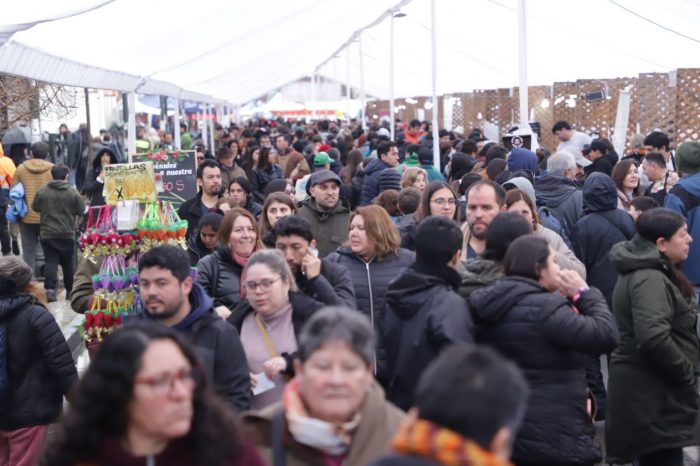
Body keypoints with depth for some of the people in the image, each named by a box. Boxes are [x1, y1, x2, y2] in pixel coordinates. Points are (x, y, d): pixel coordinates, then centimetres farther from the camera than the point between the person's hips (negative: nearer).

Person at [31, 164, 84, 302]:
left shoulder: (42, 192, -3)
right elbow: (81, 211, -1)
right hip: (67, 233, 0)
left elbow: (35, 208, 10)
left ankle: (50, 288, -17)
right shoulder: (73, 192, -7)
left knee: (51, 261, 0)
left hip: (47, 233, 1)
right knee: (68, 263, 12)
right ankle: (70, 290, 20)